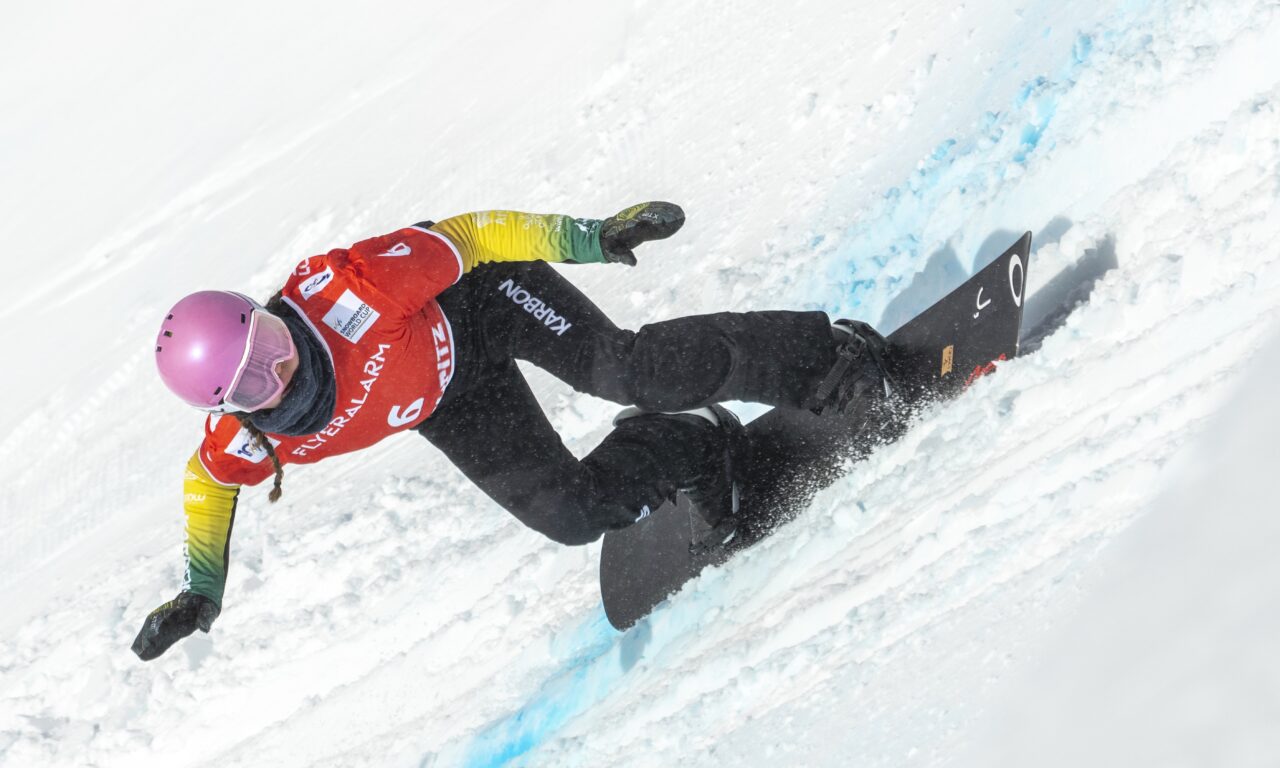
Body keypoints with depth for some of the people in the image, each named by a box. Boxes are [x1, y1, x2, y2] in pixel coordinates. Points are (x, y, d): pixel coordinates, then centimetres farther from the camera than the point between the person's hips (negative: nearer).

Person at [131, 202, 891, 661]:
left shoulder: (339, 291, -40)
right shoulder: (246, 444, -27)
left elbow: (465, 237, -29)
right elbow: (210, 483, -1)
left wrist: (589, 238, -29)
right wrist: (201, 590, -5)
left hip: (482, 303, -4)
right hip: (452, 409, 4)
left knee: (631, 368, -23)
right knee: (572, 513, -4)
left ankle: (830, 356, -7)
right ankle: (697, 445, 25)